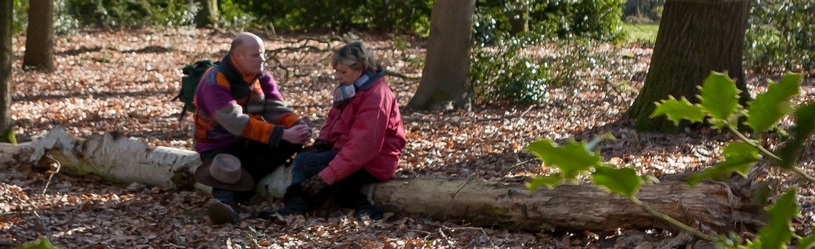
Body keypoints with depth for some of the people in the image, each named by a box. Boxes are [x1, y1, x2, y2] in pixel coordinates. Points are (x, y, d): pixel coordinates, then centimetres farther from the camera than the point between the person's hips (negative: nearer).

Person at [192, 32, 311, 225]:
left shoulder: (262, 77, 3)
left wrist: (298, 126, -30)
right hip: (220, 145, -6)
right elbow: (236, 122, -31)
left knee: (295, 139, -21)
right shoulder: (215, 82, -20)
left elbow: (276, 109, -6)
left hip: (250, 142, 6)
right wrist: (282, 134, -37)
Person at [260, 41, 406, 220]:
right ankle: (294, 208, -18)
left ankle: (361, 206, -18)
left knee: (307, 162, -19)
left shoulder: (376, 96, -20)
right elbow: (333, 120, 19)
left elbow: (361, 146, -27)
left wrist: (328, 176, -30)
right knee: (302, 157, 3)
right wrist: (322, 141, -4)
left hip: (372, 165, -10)